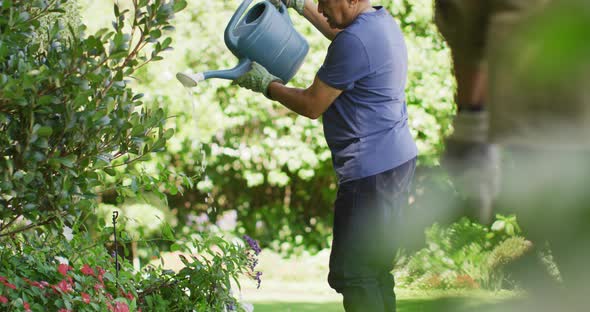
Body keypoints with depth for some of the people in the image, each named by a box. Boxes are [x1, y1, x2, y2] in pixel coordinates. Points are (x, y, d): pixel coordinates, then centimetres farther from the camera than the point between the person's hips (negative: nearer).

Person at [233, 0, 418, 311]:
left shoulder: (353, 42, -20)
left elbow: (312, 105, -11)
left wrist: (266, 84, 2)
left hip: (370, 171, -11)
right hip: (397, 160, 11)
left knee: (352, 273, -9)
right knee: (376, 269, 16)